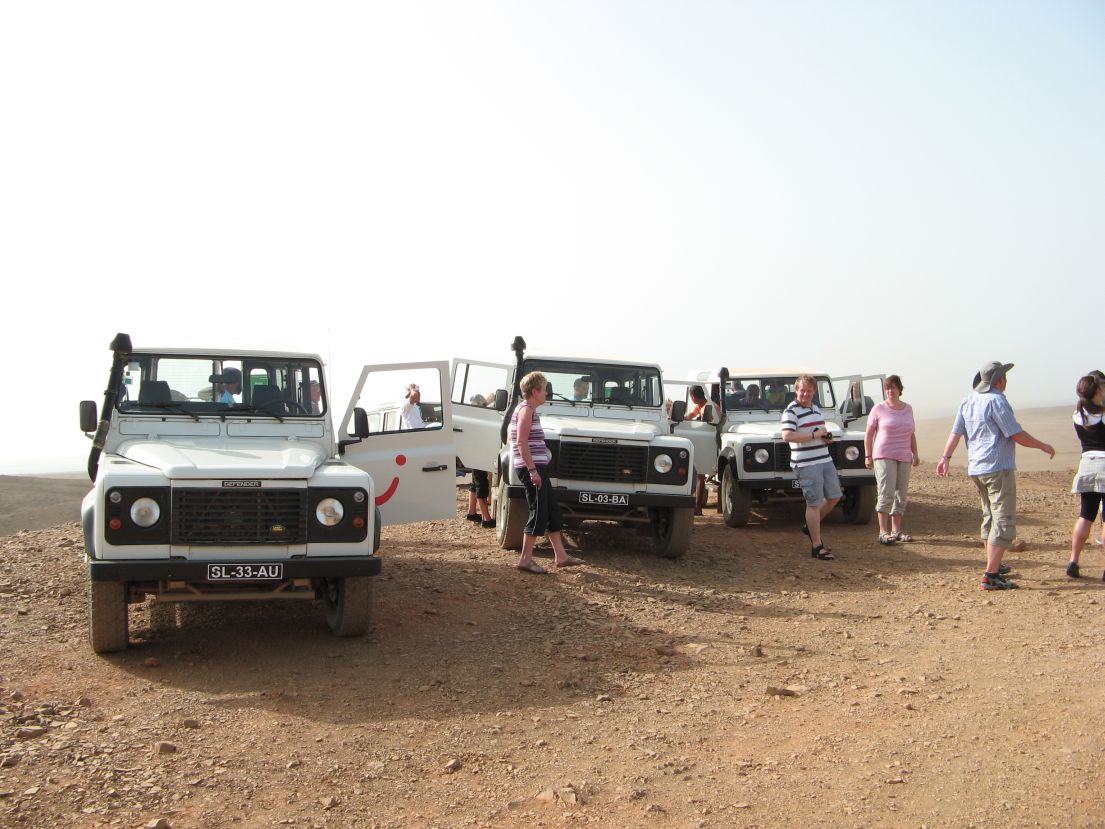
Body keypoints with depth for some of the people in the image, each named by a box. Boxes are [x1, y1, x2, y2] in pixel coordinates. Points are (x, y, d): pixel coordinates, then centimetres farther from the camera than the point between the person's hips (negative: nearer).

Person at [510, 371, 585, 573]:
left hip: (537, 467, 10)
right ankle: (525, 559, -1)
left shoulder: (529, 409, 18)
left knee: (552, 511, 12)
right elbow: (521, 442, -20)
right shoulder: (526, 410, -13)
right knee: (539, 513, -7)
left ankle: (560, 556, 16)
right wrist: (532, 470, -23)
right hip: (532, 468, -10)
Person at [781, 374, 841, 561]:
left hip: (825, 460, 8)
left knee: (834, 497, 13)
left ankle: (811, 527, 32)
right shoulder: (791, 411, -11)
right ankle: (817, 547, 5)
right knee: (814, 504, -4)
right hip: (806, 464, -8)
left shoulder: (816, 408, 15)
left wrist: (826, 437, 6)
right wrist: (815, 435, -22)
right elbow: (787, 436, -23)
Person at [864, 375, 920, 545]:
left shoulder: (908, 408, 12)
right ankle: (883, 532, -10)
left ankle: (896, 531, 15)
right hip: (884, 456, -5)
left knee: (901, 495, 6)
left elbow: (912, 434, 19)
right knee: (886, 493, -12)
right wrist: (868, 456, -7)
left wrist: (915, 453, 11)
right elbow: (868, 433, -1)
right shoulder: (879, 408, -2)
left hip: (904, 457, 5)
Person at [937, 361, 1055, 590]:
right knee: (1003, 521, -8)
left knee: (990, 517, 21)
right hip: (998, 468, -9)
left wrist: (946, 457, 9)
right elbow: (1016, 435, -14)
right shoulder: (996, 401, -14)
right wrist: (1043, 446, -1)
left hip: (976, 469, 9)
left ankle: (994, 566, 32)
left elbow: (956, 432, 9)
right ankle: (991, 576, -15)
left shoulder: (969, 401, 11)